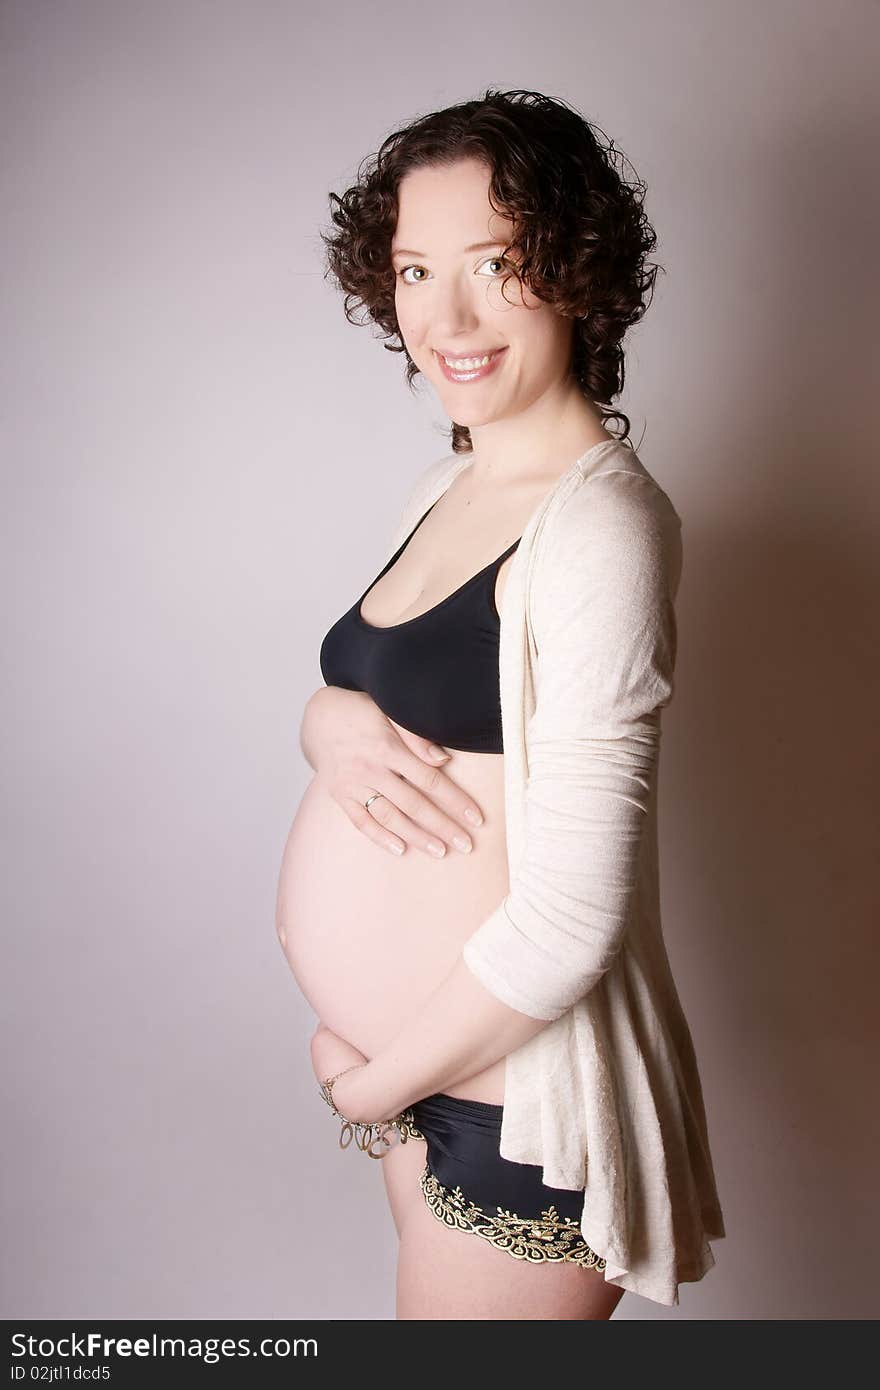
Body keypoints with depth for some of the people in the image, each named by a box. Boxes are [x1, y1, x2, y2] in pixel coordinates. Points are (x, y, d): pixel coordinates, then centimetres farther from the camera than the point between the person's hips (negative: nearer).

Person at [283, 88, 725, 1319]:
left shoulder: (600, 525, -23)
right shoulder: (445, 492, 5)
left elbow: (566, 921, -25)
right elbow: (357, 692, 13)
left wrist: (373, 1083, -11)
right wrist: (334, 724, -11)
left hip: (524, 1098, -8)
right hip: (425, 1065, 8)